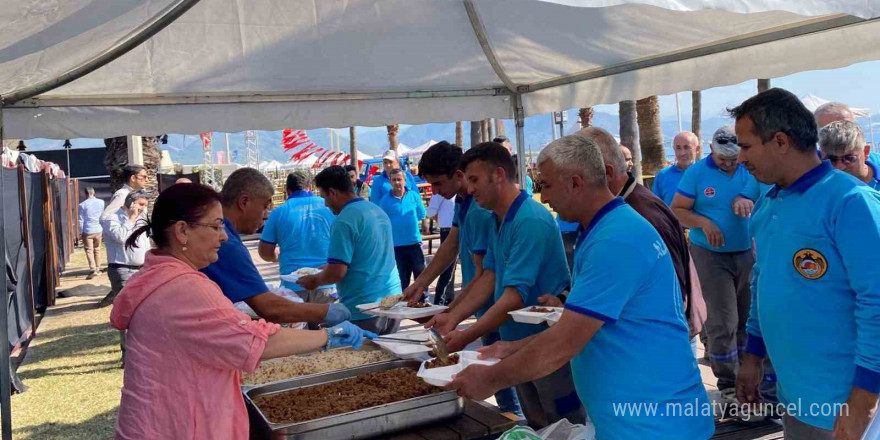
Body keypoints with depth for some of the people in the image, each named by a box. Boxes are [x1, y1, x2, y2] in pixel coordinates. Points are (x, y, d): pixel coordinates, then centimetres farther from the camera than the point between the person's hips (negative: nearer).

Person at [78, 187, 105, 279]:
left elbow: (81, 220, -5)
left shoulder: (82, 205, -7)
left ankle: (93, 269, -15)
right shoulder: (101, 202, 1)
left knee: (89, 250, -2)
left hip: (87, 231, -3)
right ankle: (97, 268, 22)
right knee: (97, 250, 15)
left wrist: (80, 232, 3)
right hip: (98, 230, 3)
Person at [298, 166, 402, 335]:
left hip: (363, 310, -8)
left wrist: (314, 280, 4)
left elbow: (337, 272, -17)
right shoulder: (379, 211, 10)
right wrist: (327, 269, 29)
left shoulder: (344, 221, -15)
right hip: (392, 301, 8)